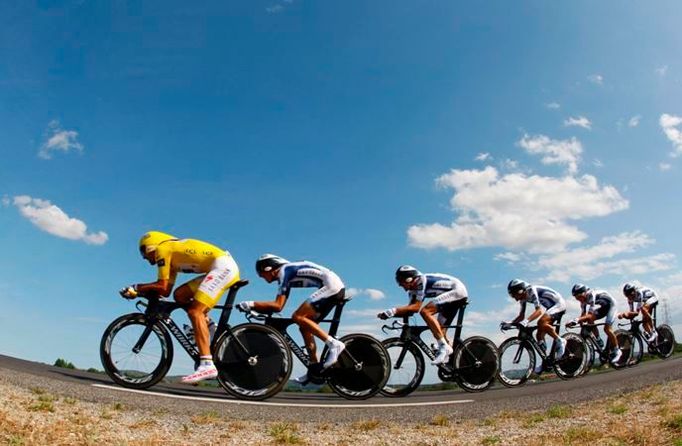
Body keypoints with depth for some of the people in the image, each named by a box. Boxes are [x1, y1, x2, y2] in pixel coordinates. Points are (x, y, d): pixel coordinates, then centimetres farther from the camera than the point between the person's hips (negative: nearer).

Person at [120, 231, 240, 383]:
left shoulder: (162, 248, 1)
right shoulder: (174, 258, 26)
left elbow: (163, 287, -7)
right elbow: (166, 291, 20)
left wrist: (137, 288, 4)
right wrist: (143, 290, 16)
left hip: (224, 266, -9)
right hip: (223, 268, 9)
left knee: (195, 311, -15)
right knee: (180, 294, 12)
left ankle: (207, 365, -24)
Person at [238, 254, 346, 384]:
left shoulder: (284, 271, -7)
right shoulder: (288, 272, 20)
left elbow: (277, 306, -15)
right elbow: (277, 305, 19)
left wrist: (251, 304, -12)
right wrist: (255, 308, 12)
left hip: (331, 284, -10)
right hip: (337, 287, 10)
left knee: (298, 317, -15)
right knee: (305, 327, 10)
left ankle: (334, 344, -17)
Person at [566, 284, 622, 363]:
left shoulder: (592, 295, -36)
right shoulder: (583, 299, -12)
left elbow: (590, 315, -43)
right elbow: (583, 314, -11)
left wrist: (576, 320, -56)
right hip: (603, 307, 8)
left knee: (607, 328, -18)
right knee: (590, 320, -12)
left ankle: (617, 351, -1)